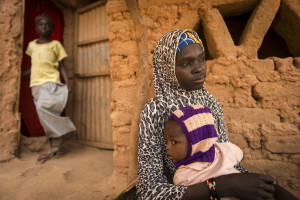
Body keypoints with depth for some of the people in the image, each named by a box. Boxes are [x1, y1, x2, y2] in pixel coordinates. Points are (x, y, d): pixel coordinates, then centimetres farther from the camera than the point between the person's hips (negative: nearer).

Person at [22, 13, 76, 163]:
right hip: (36, 84, 5)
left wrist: (67, 82, -6)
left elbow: (61, 66, 5)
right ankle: (55, 147, 10)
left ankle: (55, 147, -12)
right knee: (46, 115, 3)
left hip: (51, 82, -5)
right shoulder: (31, 45, 20)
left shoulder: (55, 44, 8)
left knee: (43, 108, -24)